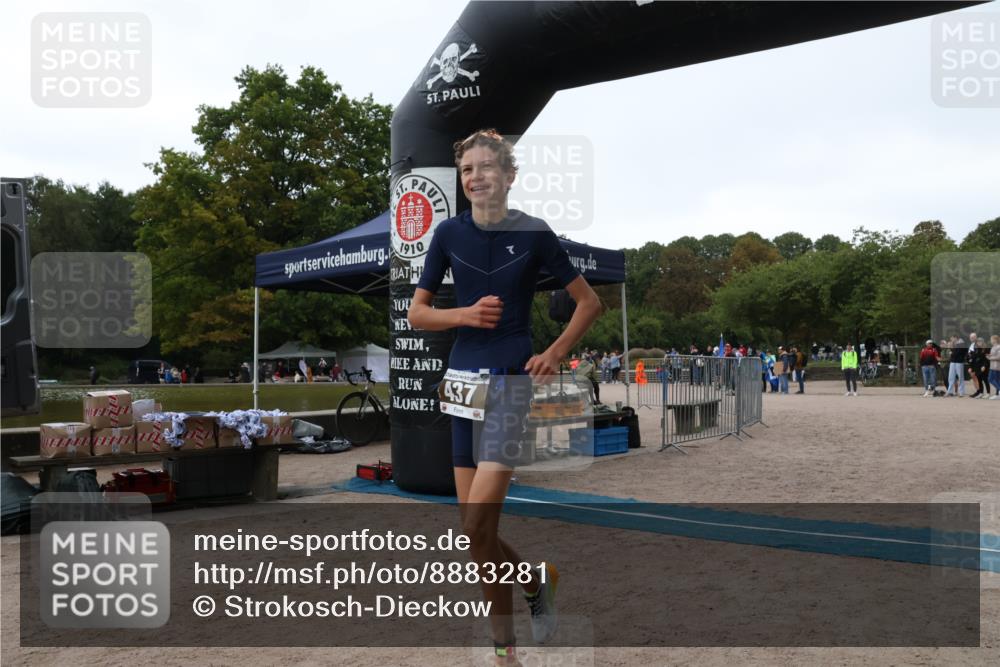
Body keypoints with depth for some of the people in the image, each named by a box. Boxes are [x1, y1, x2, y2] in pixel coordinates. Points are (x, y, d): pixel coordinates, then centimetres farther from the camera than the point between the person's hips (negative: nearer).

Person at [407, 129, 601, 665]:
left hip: (512, 380, -4)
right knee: (477, 531, 7)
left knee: (476, 526, -13)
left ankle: (537, 581, 14)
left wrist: (555, 354, -6)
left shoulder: (533, 233, -2)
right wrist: (464, 314, -10)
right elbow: (417, 313, 8)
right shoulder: (449, 233, 5)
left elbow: (589, 303, 5)